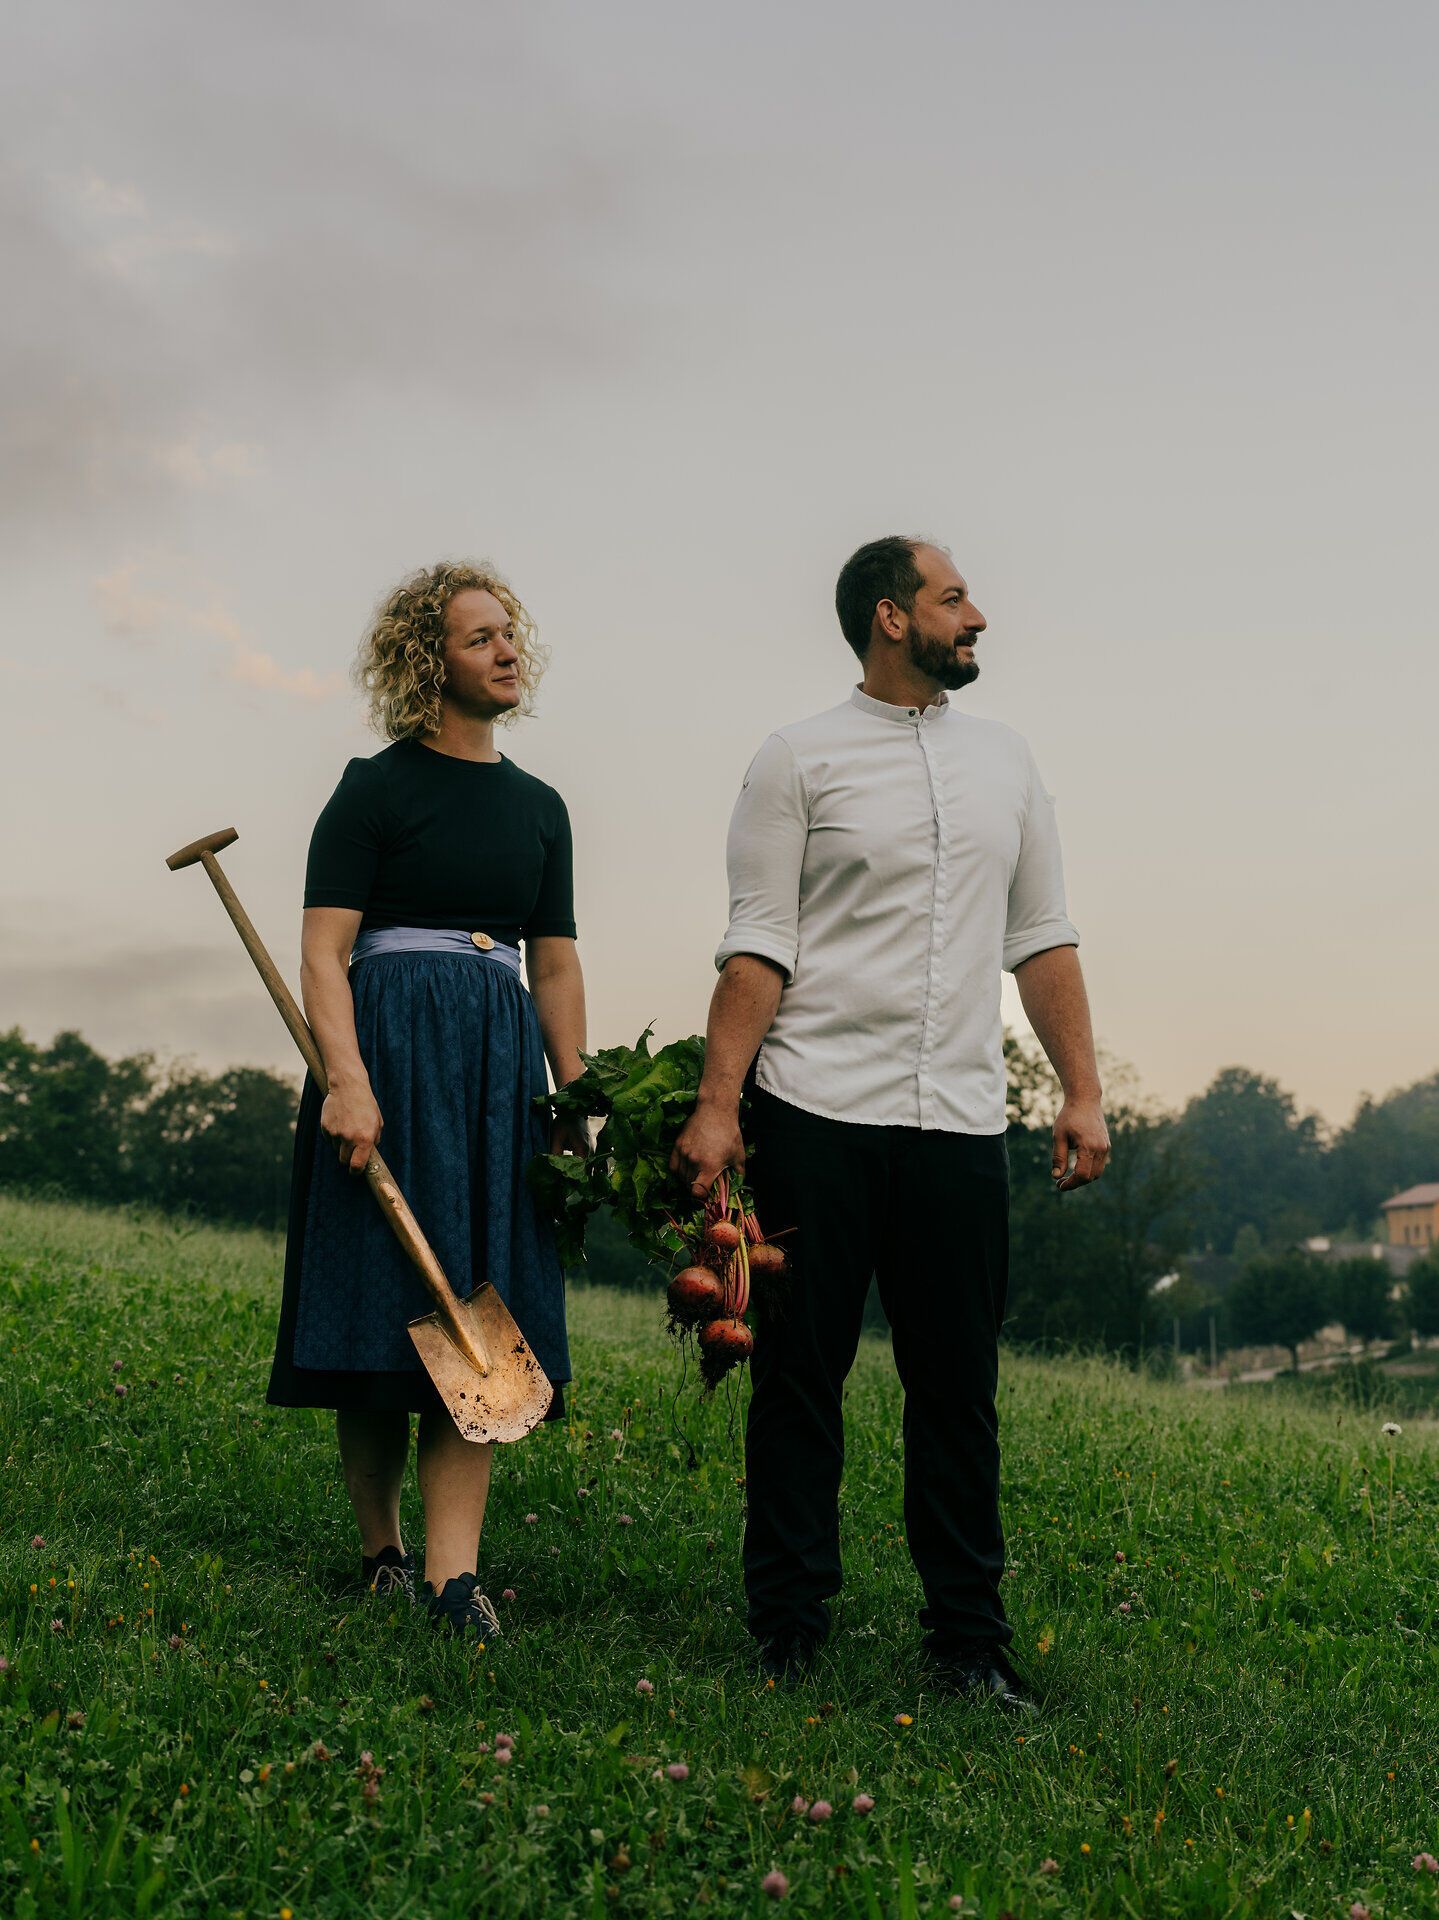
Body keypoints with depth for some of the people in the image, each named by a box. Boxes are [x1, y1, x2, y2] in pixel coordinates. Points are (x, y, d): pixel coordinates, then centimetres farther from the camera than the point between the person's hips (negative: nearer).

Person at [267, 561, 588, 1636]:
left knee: (477, 1309, -3)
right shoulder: (378, 789, 0)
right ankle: (381, 1547, 15)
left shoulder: (539, 807, 16)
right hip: (390, 1045, -4)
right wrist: (347, 1080, -21)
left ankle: (452, 1571, -6)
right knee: (389, 1302, -1)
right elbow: (323, 951, -8)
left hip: (503, 1059, 5)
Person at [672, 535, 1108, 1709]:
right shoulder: (800, 760, 1)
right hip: (818, 1115, -3)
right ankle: (788, 1635, 12)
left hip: (960, 1123, 4)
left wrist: (1083, 1089, 7)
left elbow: (1043, 938, 15)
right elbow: (758, 948, -4)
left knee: (959, 1389, 6)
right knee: (800, 1379, 3)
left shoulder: (1005, 759, 15)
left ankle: (969, 1642, 15)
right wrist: (717, 1106, -11)